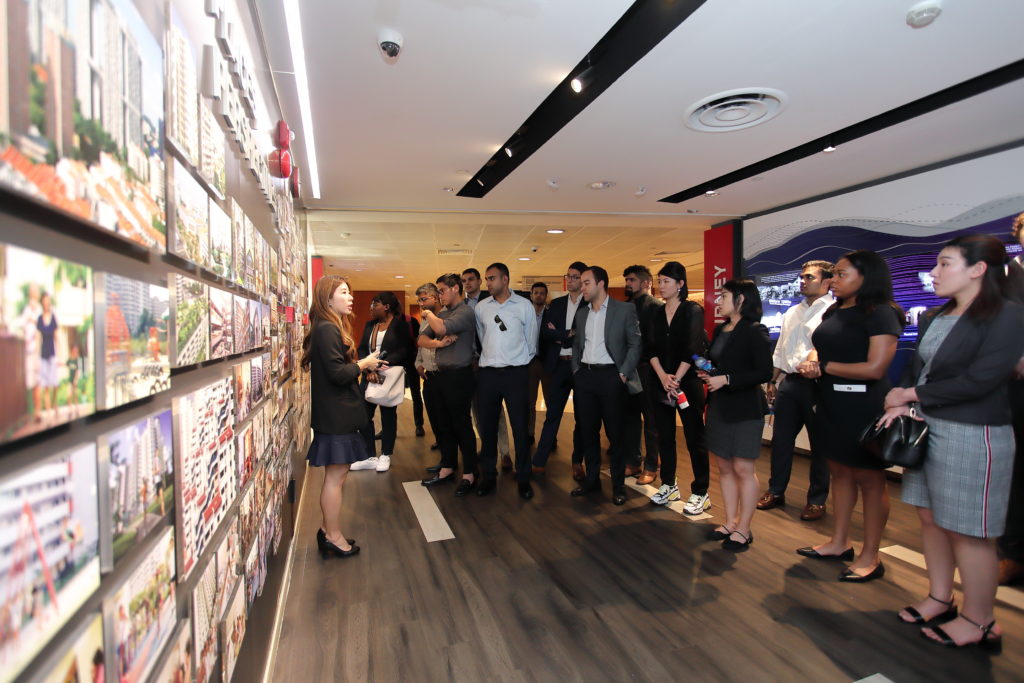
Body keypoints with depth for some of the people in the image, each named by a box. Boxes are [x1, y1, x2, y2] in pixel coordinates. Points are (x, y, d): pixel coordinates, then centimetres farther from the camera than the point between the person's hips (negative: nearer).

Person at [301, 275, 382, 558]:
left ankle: (328, 530, 27)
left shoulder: (331, 328, 16)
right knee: (336, 477, -1)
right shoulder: (328, 329, -16)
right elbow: (338, 373, -22)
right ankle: (334, 537, 11)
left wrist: (365, 366, 7)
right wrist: (364, 363, -8)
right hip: (336, 415, -10)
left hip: (336, 414, 10)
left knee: (336, 476, 16)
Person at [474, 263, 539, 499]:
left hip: (516, 373, -2)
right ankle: (488, 476, 23)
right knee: (487, 427, 8)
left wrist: (521, 361, 10)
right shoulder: (481, 307, 6)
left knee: (520, 427, 2)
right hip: (488, 373, 3)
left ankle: (523, 479, 16)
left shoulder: (524, 305, -1)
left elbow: (531, 339, 5)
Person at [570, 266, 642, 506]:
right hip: (584, 376, 5)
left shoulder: (624, 309, -3)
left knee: (614, 432, 2)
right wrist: (576, 370, 9)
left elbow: (634, 345, -4)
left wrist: (623, 374, -10)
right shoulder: (581, 313, 13)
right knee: (588, 430, 10)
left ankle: (618, 485, 15)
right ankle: (592, 480, 24)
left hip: (610, 376, -5)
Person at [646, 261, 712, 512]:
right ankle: (669, 486, 24)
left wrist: (676, 379, -16)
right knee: (665, 436, 11)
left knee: (695, 438, 1)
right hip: (660, 384, 5)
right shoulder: (656, 314, 10)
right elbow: (652, 349, 1)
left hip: (687, 383, -5)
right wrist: (663, 377, -13)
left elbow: (692, 349, -12)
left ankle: (700, 493, 11)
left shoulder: (693, 311, -3)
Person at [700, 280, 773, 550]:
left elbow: (764, 372, -16)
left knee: (743, 469, 0)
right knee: (724, 467, 11)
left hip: (745, 409, -7)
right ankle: (730, 522, 22)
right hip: (719, 406, 7)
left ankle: (743, 529, 12)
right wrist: (707, 373, 0)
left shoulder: (755, 331, -10)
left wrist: (726, 379, -20)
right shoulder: (720, 330, 12)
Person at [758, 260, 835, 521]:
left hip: (817, 384, -6)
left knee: (819, 445, 7)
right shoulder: (792, 313, 16)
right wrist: (773, 381, 17)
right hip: (789, 382, 7)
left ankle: (817, 500, 21)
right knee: (781, 439, 12)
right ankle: (776, 491, 25)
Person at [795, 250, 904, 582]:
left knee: (868, 479, 4)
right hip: (831, 404, 8)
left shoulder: (881, 314, -13)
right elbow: (819, 349, 16)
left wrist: (825, 366, -12)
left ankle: (870, 557, 17)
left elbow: (875, 368, -21)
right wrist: (812, 363, -7)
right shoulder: (834, 312, 11)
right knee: (840, 472, 15)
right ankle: (839, 543, 28)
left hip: (863, 406, -8)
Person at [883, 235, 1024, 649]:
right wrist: (904, 405, -8)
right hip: (926, 428, 7)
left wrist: (912, 394, -11)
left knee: (968, 532, 3)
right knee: (930, 519, 14)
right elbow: (915, 367, 10)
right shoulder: (935, 317, 10)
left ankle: (978, 622, 19)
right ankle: (940, 598, 30)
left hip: (973, 436, -7)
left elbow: (979, 380, -19)